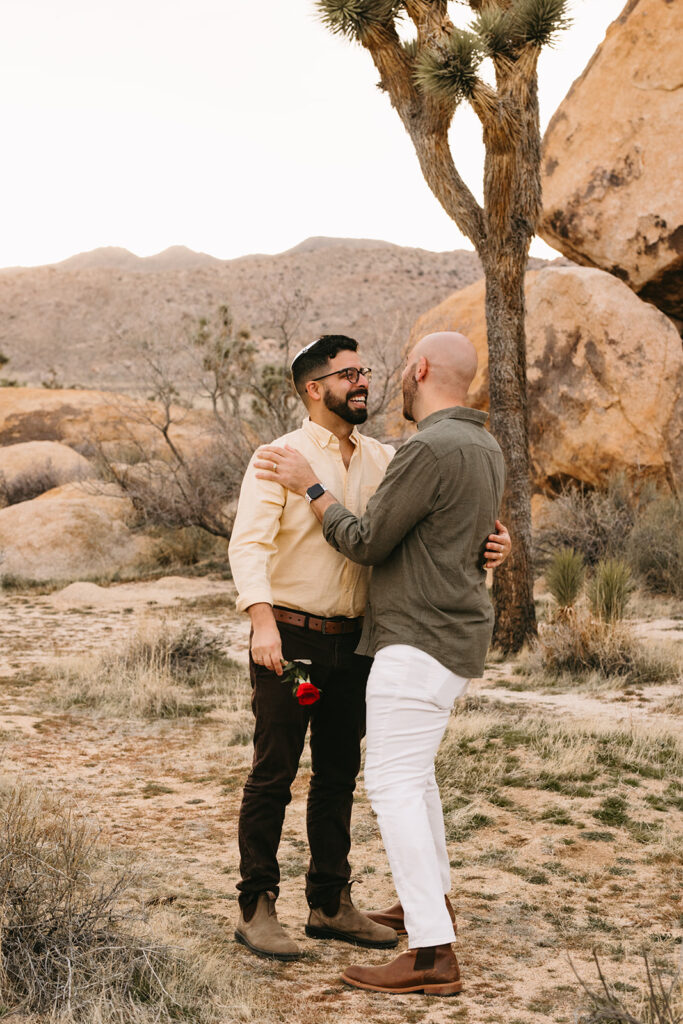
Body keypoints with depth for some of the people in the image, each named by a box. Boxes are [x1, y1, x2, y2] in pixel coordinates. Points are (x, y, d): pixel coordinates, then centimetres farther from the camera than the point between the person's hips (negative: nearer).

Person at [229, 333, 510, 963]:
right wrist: (262, 621, -31)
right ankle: (256, 909, 8)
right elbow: (249, 542, -17)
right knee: (273, 774, -1)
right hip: (289, 639, -6)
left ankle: (331, 905, 22)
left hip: (351, 644, 6)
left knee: (338, 775, 12)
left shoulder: (383, 461, 10)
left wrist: (490, 544, -12)